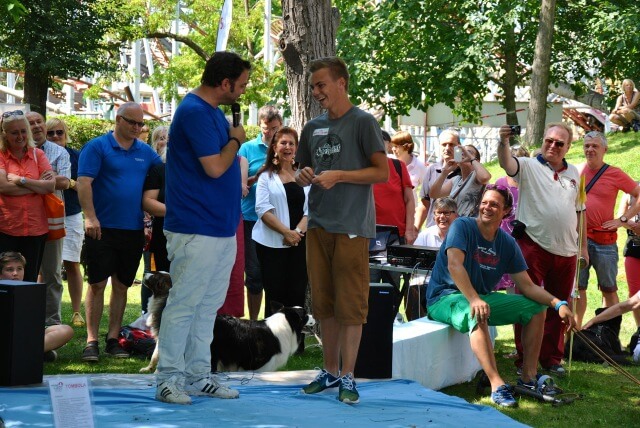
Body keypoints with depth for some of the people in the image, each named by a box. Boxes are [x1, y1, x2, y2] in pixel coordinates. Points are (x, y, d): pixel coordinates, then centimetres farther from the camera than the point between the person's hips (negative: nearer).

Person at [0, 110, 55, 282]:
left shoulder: (38, 155, 9)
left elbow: (51, 185, -4)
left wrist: (21, 180, -12)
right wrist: (38, 185, -9)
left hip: (35, 228, 3)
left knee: (30, 281, 6)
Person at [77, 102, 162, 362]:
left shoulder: (146, 152, 12)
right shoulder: (97, 147, -3)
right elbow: (84, 183, -11)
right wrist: (90, 217, -19)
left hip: (133, 230, 5)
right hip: (102, 229, -5)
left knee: (121, 285, 9)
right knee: (97, 284, -3)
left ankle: (113, 339, 15)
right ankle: (91, 341, 0)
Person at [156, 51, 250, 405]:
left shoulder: (213, 111, 16)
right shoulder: (194, 112, -16)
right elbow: (214, 167, -21)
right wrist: (235, 140, -6)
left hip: (221, 227, 10)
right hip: (196, 229, -10)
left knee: (208, 305, 12)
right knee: (183, 304, -5)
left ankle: (198, 376, 18)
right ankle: (169, 379, 0)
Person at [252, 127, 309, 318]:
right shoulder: (266, 176, 4)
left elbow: (310, 208, 6)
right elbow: (263, 209, -6)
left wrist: (298, 231, -11)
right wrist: (286, 232, -15)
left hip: (299, 242, 2)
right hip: (272, 243, -2)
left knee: (296, 294, 0)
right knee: (275, 294, -1)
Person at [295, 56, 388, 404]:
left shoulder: (362, 122, -4)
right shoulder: (313, 128, 14)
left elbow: (382, 172, -7)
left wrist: (339, 176, -15)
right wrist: (303, 176, 2)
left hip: (351, 228, -6)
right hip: (318, 225, 6)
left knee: (350, 303, -4)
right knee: (323, 301, 10)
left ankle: (348, 377, 1)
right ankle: (330, 371, 20)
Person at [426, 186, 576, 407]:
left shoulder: (508, 244, 4)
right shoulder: (462, 226, -14)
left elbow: (527, 285, 2)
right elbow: (454, 265, -30)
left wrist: (558, 304, -14)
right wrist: (474, 300, -44)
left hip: (483, 297, 8)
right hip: (445, 298, -7)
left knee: (536, 309, 1)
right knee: (478, 316, -39)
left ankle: (528, 378, -1)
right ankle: (497, 386, -44)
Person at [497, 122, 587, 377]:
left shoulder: (574, 173, 15)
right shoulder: (529, 167, -1)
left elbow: (579, 211, 20)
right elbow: (506, 163, -22)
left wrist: (583, 246, 17)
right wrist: (504, 142, -43)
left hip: (566, 251, 5)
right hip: (534, 247, -5)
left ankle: (552, 359, 20)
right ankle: (524, 360, 5)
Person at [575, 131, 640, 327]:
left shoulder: (614, 174, -1)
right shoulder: (576, 171, 7)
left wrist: (623, 219, -5)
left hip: (604, 240, -2)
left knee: (608, 289, 4)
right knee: (577, 287, 4)